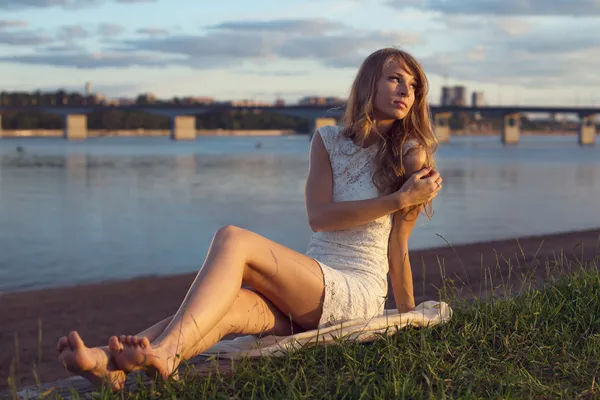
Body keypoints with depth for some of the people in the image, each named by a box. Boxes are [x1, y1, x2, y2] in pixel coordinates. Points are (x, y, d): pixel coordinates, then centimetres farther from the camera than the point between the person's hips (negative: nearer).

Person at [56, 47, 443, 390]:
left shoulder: (410, 155, 3)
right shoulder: (328, 140, 13)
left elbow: (397, 250, 7)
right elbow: (318, 217, -2)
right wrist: (398, 199, -9)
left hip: (358, 293, -4)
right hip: (308, 293, 4)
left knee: (232, 239, -28)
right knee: (226, 308, -30)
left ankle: (164, 352, -48)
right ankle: (110, 363, -53)